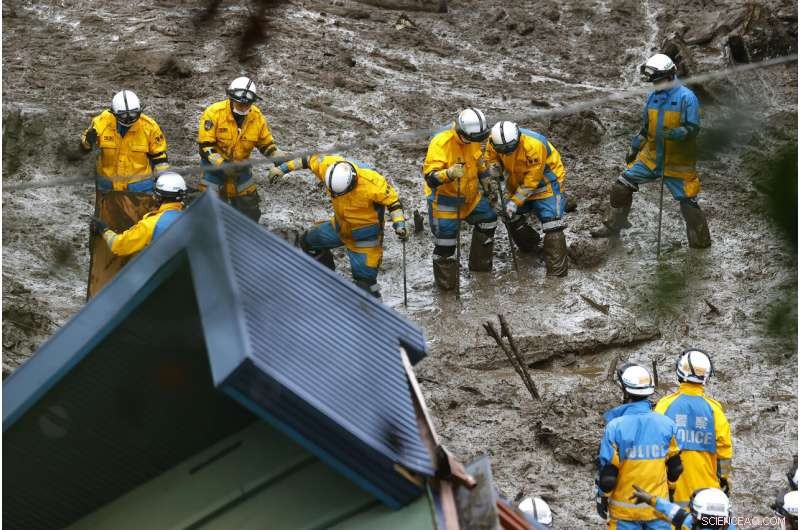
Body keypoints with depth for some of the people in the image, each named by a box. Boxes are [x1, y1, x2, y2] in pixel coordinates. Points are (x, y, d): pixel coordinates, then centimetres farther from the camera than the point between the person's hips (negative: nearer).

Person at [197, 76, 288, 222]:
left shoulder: (257, 116, -9)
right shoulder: (214, 113, -22)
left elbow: (266, 144, 2)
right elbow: (205, 146, -23)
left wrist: (279, 155, -19)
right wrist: (222, 165, -34)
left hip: (241, 167, 4)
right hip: (214, 167, -4)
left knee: (250, 209, 11)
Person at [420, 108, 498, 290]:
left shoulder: (472, 140, -7)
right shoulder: (441, 143, -30)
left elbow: (479, 162, 15)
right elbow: (430, 177, -33)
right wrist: (450, 174, -49)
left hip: (470, 194, 7)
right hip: (444, 198, -7)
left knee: (488, 220, 17)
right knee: (445, 241, -5)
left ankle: (480, 262, 36)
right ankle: (445, 280, 13)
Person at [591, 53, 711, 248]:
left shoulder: (686, 97, -15)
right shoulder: (653, 97, 4)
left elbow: (692, 128, -20)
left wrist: (672, 134, -36)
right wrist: (634, 148, 15)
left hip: (678, 164, -6)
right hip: (650, 157, 6)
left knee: (688, 203, -3)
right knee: (621, 186, 3)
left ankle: (701, 243, 11)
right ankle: (613, 226, 19)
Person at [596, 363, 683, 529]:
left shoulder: (615, 427, -14)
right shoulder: (666, 424, -4)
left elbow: (607, 471, -10)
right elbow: (675, 466, 5)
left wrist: (602, 497, 5)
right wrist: (671, 488, 21)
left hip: (625, 509, -2)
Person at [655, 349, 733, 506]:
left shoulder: (665, 404, -4)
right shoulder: (713, 408, -3)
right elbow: (724, 448, 1)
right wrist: (725, 479, 13)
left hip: (670, 487, 0)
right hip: (706, 488, 0)